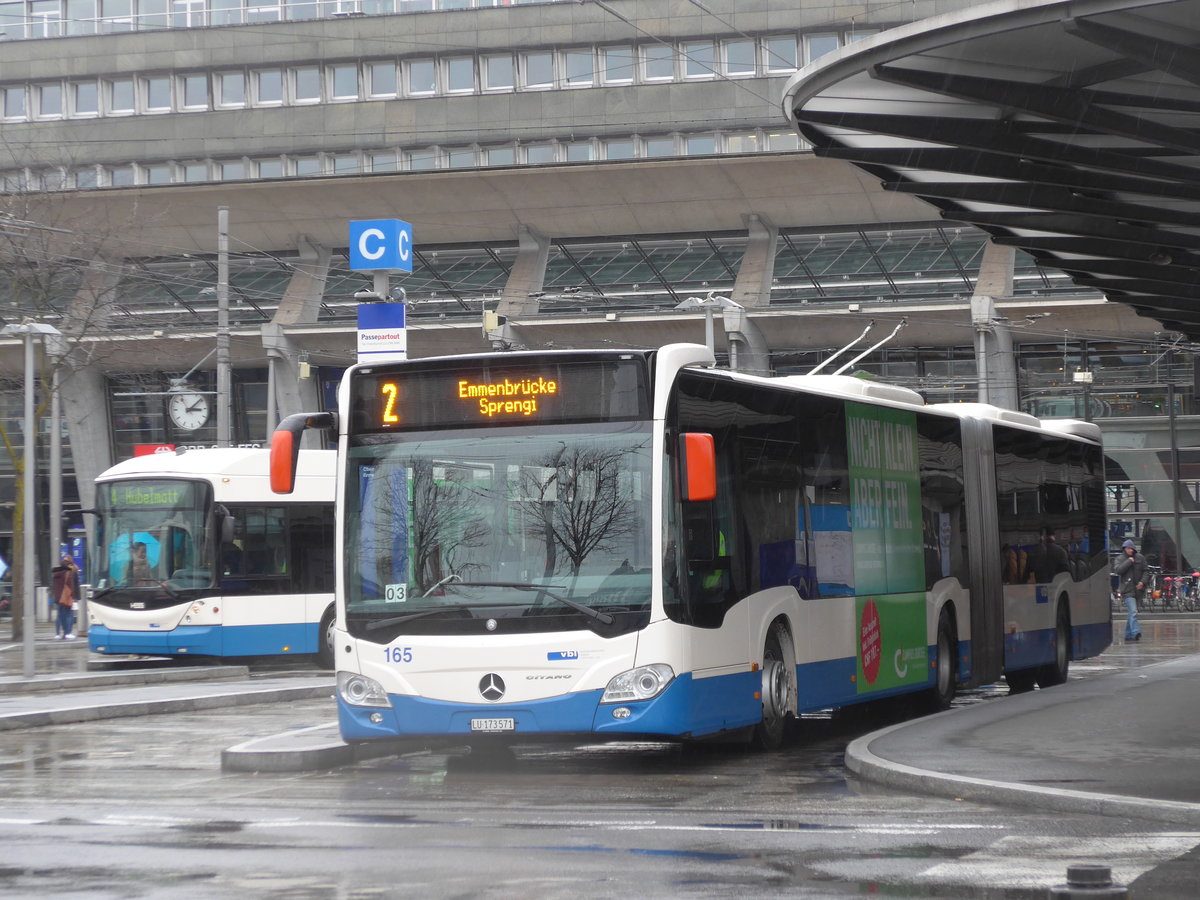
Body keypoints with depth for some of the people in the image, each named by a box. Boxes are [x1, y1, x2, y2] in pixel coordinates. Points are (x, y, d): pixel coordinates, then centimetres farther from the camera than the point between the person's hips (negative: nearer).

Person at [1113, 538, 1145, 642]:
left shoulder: (1140, 558, 9)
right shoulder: (1120, 559, 1)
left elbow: (1145, 571, 13)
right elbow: (1118, 570, -15)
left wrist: (1142, 581, -3)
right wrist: (1129, 561, -14)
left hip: (1137, 589, 4)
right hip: (1127, 589, -4)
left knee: (1131, 612, 11)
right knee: (1133, 612, -19)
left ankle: (1128, 634, 19)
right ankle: (1135, 632, -28)